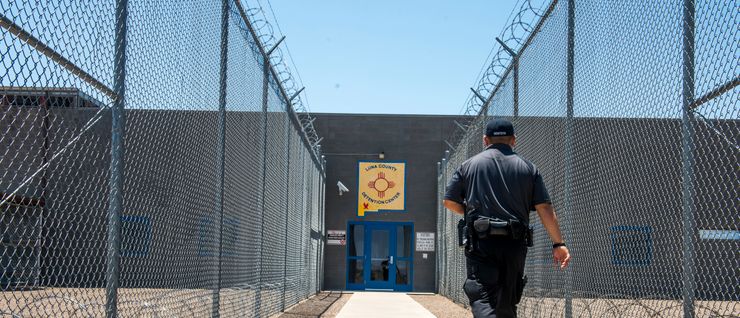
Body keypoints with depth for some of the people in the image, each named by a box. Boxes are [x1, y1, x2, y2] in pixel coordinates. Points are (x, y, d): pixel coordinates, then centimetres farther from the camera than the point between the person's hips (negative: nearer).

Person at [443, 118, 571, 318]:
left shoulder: (469, 165, 7)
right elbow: (545, 208, 2)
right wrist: (558, 244, 3)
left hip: (481, 243, -2)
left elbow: (449, 201, 6)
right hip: (515, 244, 3)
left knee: (483, 300, -12)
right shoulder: (528, 168, 9)